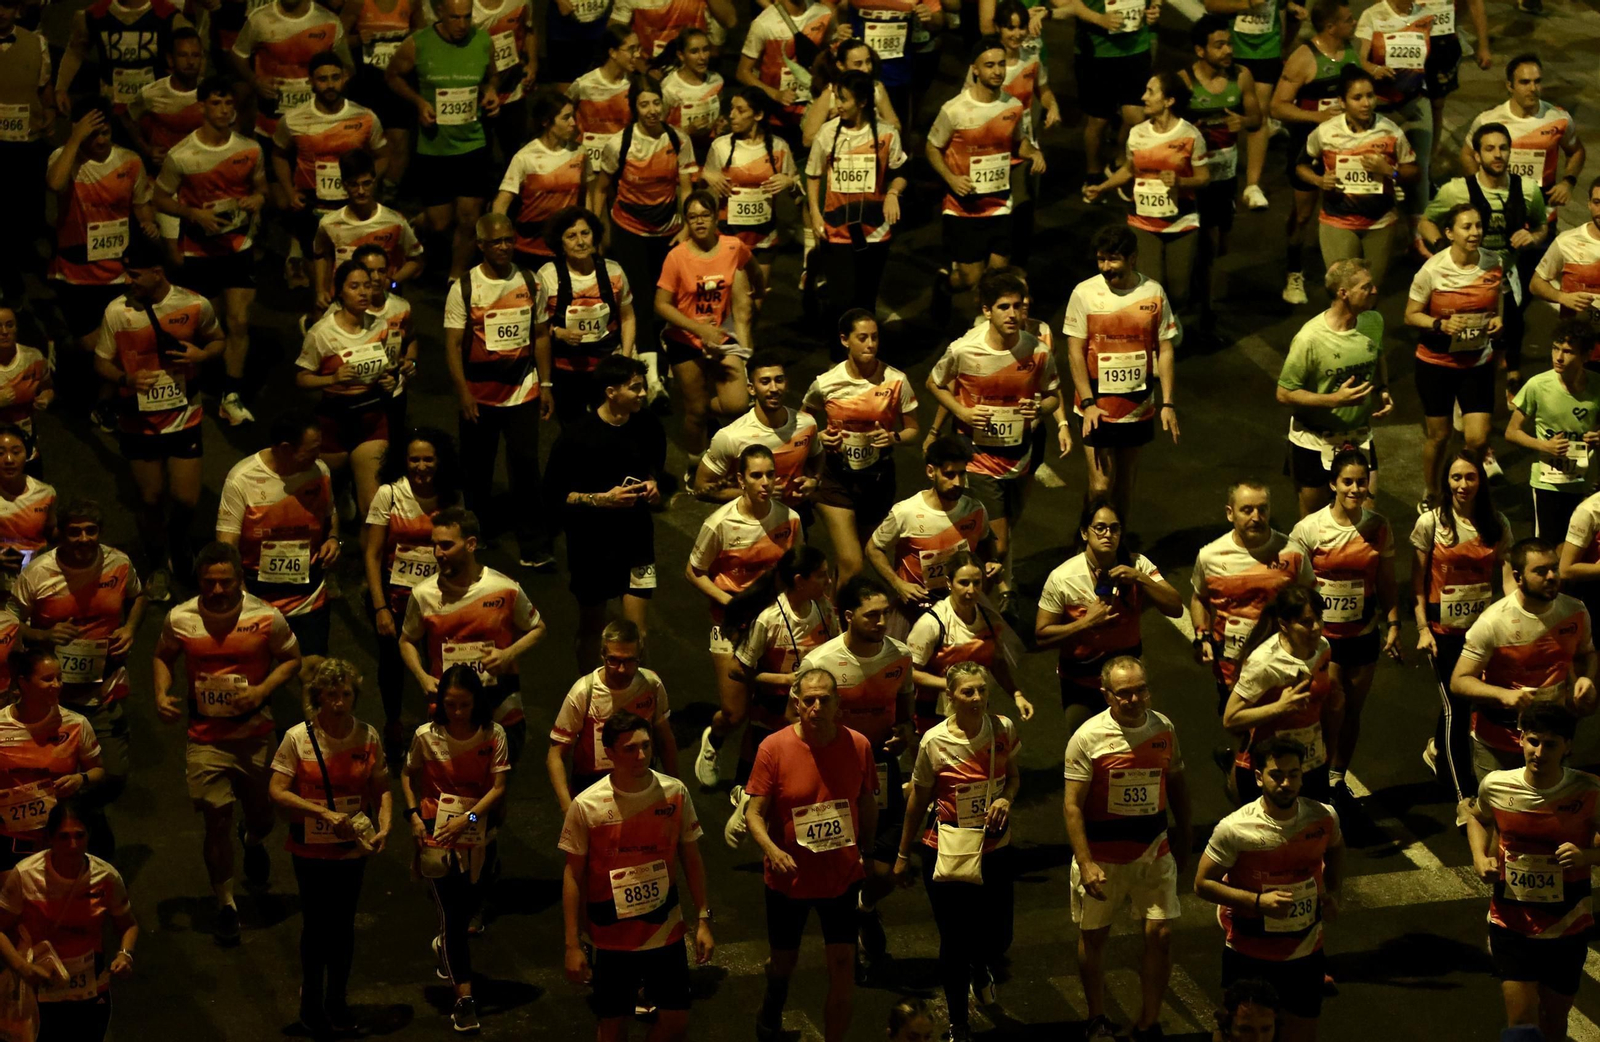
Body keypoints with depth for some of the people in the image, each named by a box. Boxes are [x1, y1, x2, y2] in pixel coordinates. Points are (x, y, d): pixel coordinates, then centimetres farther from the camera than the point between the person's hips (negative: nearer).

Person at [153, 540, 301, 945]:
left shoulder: (267, 618, -12)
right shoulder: (179, 619, -8)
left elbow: (291, 658, 0)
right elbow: (162, 657, 9)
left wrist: (262, 690, -16)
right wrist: (161, 694, -9)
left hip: (256, 734, 0)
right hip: (206, 739, 0)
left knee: (261, 812, 16)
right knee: (217, 820, -2)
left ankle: (254, 841, 55)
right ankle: (226, 904, 15)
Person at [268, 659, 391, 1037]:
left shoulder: (368, 736, -4)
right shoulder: (298, 738, -13)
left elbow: (381, 788, 4)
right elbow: (278, 792, -14)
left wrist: (385, 826, -13)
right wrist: (325, 813, -22)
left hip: (352, 848, 3)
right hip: (311, 849, -2)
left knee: (343, 925, 11)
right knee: (316, 925, 7)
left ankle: (337, 1003, 25)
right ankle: (311, 1003, 23)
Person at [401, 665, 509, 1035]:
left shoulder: (493, 735, -9)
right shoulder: (426, 736, -9)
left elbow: (498, 787, -11)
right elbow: (408, 775, 7)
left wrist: (468, 817, -23)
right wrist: (413, 814, -6)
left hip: (479, 834, 2)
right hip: (437, 836, -2)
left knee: (469, 906, 18)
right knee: (452, 914, -6)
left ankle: (444, 945, 53)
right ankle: (464, 1000, -4)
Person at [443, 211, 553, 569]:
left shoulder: (528, 282, 3)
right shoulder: (463, 288, -6)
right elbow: (453, 345, -6)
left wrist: (546, 384, 5)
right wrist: (463, 393, -13)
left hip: (523, 390, 1)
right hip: (480, 393, -1)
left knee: (526, 466, -4)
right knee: (478, 469, 11)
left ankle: (534, 548, 0)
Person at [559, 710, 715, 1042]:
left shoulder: (675, 793, -7)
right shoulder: (586, 805, -14)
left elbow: (691, 859, 4)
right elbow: (573, 875, -7)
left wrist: (703, 920, 1)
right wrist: (573, 945, -8)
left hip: (666, 929, 2)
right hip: (613, 937, -2)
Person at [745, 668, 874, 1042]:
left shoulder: (857, 745, -8)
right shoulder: (773, 748, -15)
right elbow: (755, 811, -13)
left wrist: (869, 852, 12)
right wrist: (771, 850, -31)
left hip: (842, 875, 1)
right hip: (789, 876, -1)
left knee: (843, 966, -4)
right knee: (783, 961, 17)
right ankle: (772, 1009, 51)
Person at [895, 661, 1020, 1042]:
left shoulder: (1003, 730, -8)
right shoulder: (934, 743, -16)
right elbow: (918, 801, -3)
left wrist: (1006, 798, -15)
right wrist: (903, 856, 5)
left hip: (996, 850, 3)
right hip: (947, 853, -3)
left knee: (998, 939, 12)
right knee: (955, 942, 6)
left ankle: (981, 970, 52)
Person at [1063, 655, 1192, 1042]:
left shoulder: (1164, 728, -1)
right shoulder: (1088, 737, -13)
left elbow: (1177, 782, 14)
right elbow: (1072, 804, -13)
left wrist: (1183, 839, 17)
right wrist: (1086, 865, -19)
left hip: (1154, 851, 3)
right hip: (1102, 854, -3)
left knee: (1160, 936, -2)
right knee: (1093, 937, 9)